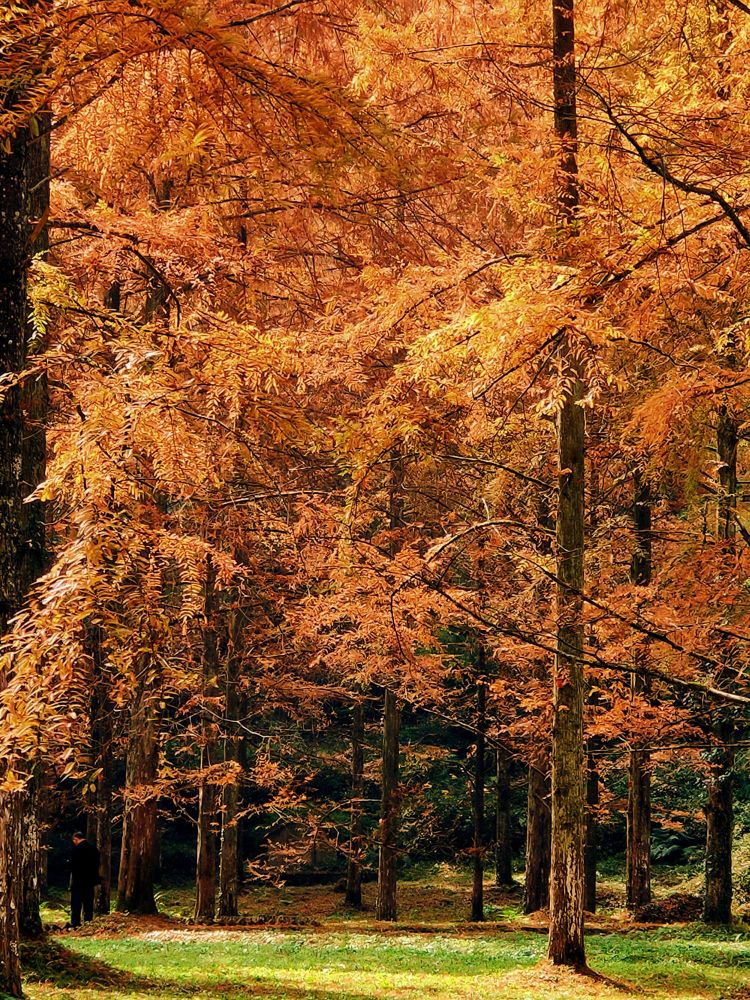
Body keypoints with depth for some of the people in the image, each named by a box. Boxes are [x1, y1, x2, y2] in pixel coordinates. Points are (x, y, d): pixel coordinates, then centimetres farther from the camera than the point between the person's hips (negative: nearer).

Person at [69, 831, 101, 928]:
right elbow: (97, 866, 9)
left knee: (76, 903, 0)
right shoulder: (94, 849, 5)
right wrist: (94, 878, 15)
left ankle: (75, 923, -3)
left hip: (78, 880, -5)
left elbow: (73, 866, -12)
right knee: (88, 903, 10)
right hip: (90, 880, 5)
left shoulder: (76, 849, -13)